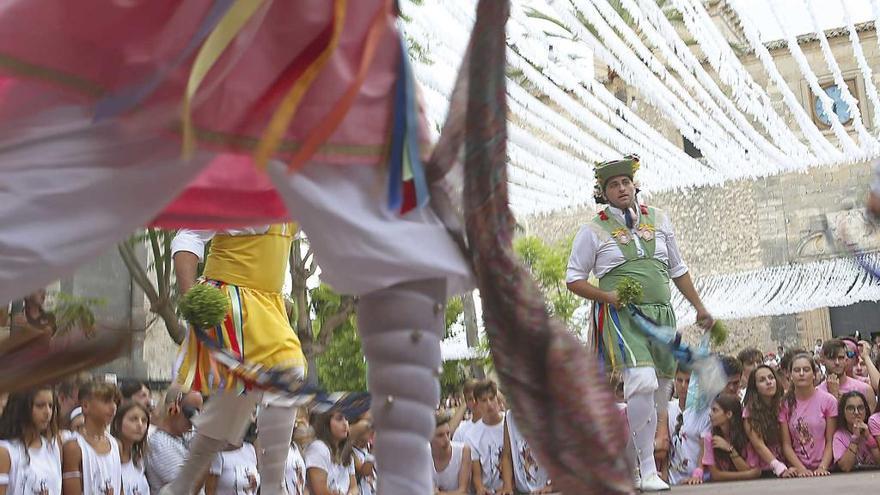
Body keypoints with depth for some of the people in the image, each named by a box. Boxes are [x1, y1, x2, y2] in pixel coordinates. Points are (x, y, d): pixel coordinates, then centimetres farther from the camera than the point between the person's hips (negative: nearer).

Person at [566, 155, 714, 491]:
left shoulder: (658, 220, 14)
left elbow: (677, 269, 23)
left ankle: (628, 455, 20)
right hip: (621, 315, -5)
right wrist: (607, 296, -11)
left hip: (662, 314, 6)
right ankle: (648, 471, -15)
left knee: (660, 391, 5)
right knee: (643, 383, -23)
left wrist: (699, 307, 22)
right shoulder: (594, 230, 2)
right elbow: (573, 278, 5)